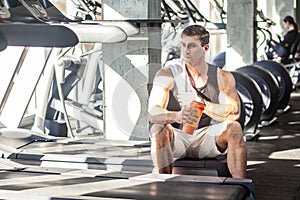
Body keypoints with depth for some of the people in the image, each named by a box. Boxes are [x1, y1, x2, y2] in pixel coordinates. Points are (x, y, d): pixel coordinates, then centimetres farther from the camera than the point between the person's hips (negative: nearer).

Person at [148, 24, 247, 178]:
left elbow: (234, 113, -17)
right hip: (179, 139, 0)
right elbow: (152, 113, -20)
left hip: (209, 139, 1)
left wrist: (199, 102, -26)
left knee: (234, 128, -27)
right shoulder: (168, 74, -8)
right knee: (158, 130, -30)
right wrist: (176, 116, -42)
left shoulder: (223, 77, -5)